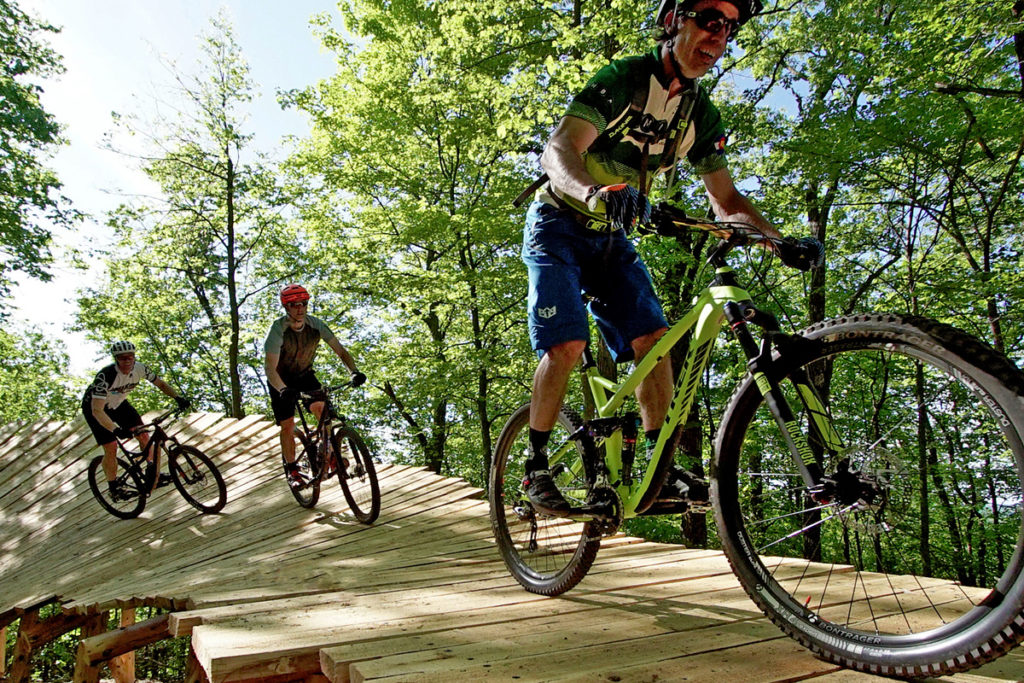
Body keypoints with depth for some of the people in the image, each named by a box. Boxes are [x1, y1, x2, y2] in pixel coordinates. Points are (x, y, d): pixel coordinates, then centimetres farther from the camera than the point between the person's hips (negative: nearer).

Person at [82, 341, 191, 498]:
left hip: (118, 404, 5)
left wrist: (177, 397, -25)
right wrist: (116, 430, -53)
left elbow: (161, 384, -7)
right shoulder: (105, 376, -38)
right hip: (95, 407, -5)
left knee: (143, 435, -7)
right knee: (111, 448, -12)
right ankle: (113, 489, 7)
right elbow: (97, 411, -41)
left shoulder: (139, 368, -23)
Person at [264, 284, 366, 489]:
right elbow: (271, 369, -34)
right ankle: (292, 470, 15)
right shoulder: (278, 329, -28)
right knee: (287, 426, -4)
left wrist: (354, 371, -35)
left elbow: (340, 350, -17)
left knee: (322, 407, -17)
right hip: (282, 381, -3)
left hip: (305, 375, 3)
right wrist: (283, 390, -52)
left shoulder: (316, 324, -19)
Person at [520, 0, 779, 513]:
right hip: (559, 225, -5)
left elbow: (726, 199, 4)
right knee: (567, 344, -20)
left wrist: (777, 237, -14)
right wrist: (593, 191, -53)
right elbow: (559, 150, -30)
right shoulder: (623, 79, -17)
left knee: (652, 337, -10)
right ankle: (536, 466, -3)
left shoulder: (703, 117, 2)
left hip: (611, 237, 6)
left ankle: (662, 471, -2)